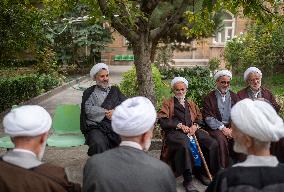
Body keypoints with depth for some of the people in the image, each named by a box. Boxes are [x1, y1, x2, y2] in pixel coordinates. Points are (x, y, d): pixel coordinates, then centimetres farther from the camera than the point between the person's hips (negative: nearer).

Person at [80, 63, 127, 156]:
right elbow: (89, 109, -3)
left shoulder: (115, 90, 24)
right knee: (99, 144, -35)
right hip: (96, 127, -2)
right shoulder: (89, 92, 15)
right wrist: (108, 112, -7)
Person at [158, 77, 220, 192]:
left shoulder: (191, 104, 29)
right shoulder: (168, 103, 14)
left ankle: (200, 172, -4)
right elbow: (163, 121, 1)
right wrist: (179, 125, -10)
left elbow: (199, 117, 20)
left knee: (213, 144, -20)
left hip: (192, 130, 5)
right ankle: (187, 180, -29)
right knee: (185, 145, -39)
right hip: (175, 132, -4)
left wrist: (195, 125, -3)